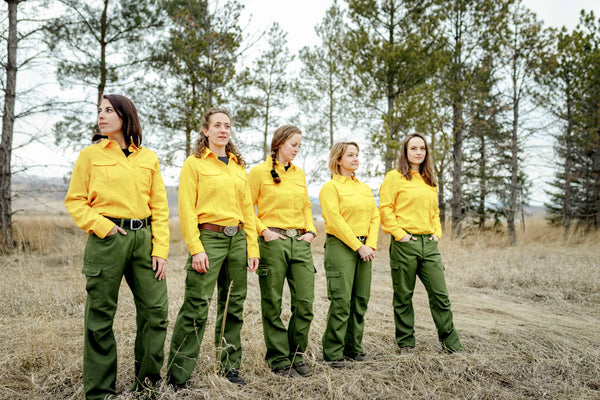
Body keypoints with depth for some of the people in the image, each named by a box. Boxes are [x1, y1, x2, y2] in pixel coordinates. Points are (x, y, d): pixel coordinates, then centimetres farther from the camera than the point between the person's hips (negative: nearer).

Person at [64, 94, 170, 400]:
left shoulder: (148, 158, 10)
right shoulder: (90, 154, 6)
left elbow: (160, 208, 7)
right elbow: (75, 201, 4)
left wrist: (160, 249, -1)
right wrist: (102, 226, -11)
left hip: (144, 237, 2)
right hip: (107, 238, -2)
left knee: (156, 311, 1)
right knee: (100, 316, 3)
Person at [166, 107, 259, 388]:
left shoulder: (238, 165, 16)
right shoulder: (194, 163, 1)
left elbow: (247, 209, 15)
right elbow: (187, 209, -6)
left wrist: (252, 247, 7)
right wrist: (196, 249, -14)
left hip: (237, 240, 5)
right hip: (208, 238, -5)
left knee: (233, 305, 9)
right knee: (196, 307, -7)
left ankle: (230, 367, 22)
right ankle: (177, 375, 5)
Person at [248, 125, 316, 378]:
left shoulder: (299, 173, 16)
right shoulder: (259, 172, -1)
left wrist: (311, 230, 8)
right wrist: (264, 230, -10)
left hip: (300, 243, 5)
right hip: (273, 242, -5)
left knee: (305, 303, 2)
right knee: (272, 305, 2)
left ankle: (296, 355, 19)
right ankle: (279, 360, 15)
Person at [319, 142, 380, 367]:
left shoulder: (365, 188, 18)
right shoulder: (330, 187, -3)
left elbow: (374, 217, 13)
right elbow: (335, 220, -12)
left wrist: (370, 245, -2)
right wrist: (358, 246, -14)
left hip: (364, 248, 7)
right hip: (340, 246, -6)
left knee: (360, 300, 8)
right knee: (341, 301, -8)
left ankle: (353, 348, 19)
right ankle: (333, 353, 1)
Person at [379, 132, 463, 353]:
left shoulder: (430, 180, 18)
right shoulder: (395, 177, -1)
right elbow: (385, 209, -7)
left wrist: (437, 233, 12)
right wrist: (400, 234, -12)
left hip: (429, 244, 5)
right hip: (405, 243, -5)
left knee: (440, 294, 4)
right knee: (403, 296, 5)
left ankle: (450, 341, 17)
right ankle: (405, 343, 18)